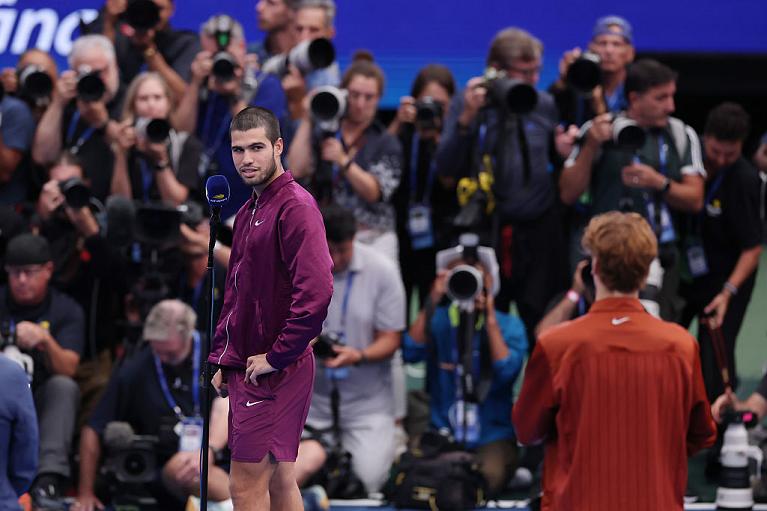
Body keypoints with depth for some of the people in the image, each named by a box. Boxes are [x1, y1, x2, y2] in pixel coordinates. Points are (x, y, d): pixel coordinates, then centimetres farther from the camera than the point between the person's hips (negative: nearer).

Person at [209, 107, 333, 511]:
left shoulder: (295, 207, -15)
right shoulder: (249, 211, 15)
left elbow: (316, 292, -25)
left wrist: (277, 357, -18)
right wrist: (221, 357, 15)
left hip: (274, 371, -9)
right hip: (246, 368, 9)